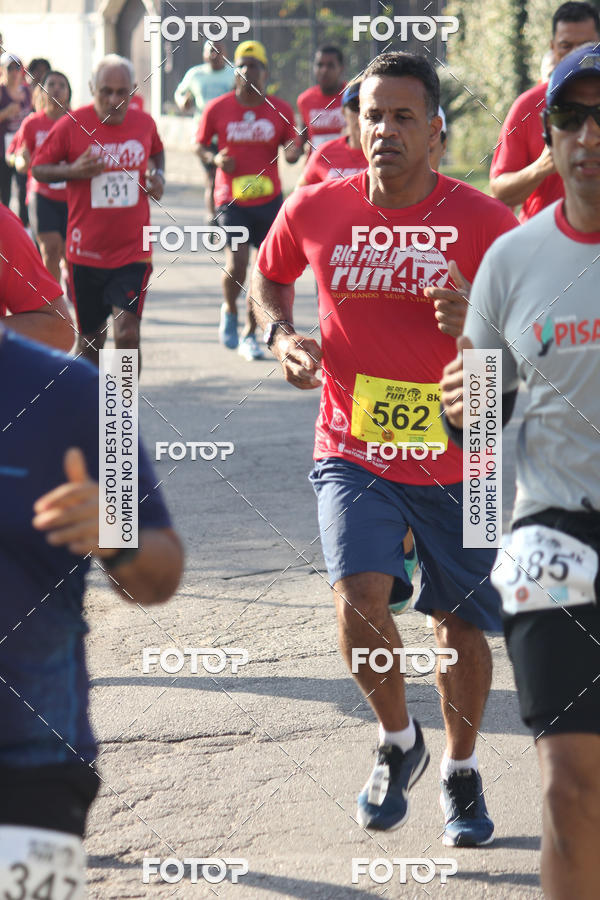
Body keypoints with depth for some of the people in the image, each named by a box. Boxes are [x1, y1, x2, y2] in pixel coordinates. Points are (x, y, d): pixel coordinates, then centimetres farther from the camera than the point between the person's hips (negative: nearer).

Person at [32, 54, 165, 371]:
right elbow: (38, 168, 1)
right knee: (90, 336, 12)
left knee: (127, 332, -15)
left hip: (133, 252, 0)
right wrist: (73, 171, -18)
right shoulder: (71, 125, -7)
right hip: (87, 251, 0)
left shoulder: (144, 123, 1)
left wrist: (158, 176, 2)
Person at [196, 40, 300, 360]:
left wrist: (293, 152, -13)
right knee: (236, 265, -18)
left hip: (269, 200, 2)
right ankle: (229, 310, 14)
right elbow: (200, 145, 9)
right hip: (231, 200, -2)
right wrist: (215, 158, -12)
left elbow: (291, 148, 11)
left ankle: (249, 335, 20)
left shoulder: (281, 110, 1)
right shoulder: (217, 109, -3)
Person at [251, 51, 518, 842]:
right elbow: (270, 273, 18)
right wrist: (280, 334, -2)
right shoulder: (316, 210, -4)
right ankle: (397, 741, 8)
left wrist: (477, 326, -25)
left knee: (462, 627, 9)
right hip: (352, 451, 0)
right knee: (360, 600, -20)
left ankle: (462, 771, 35)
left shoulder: (484, 221, -10)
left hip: (458, 458, 0)